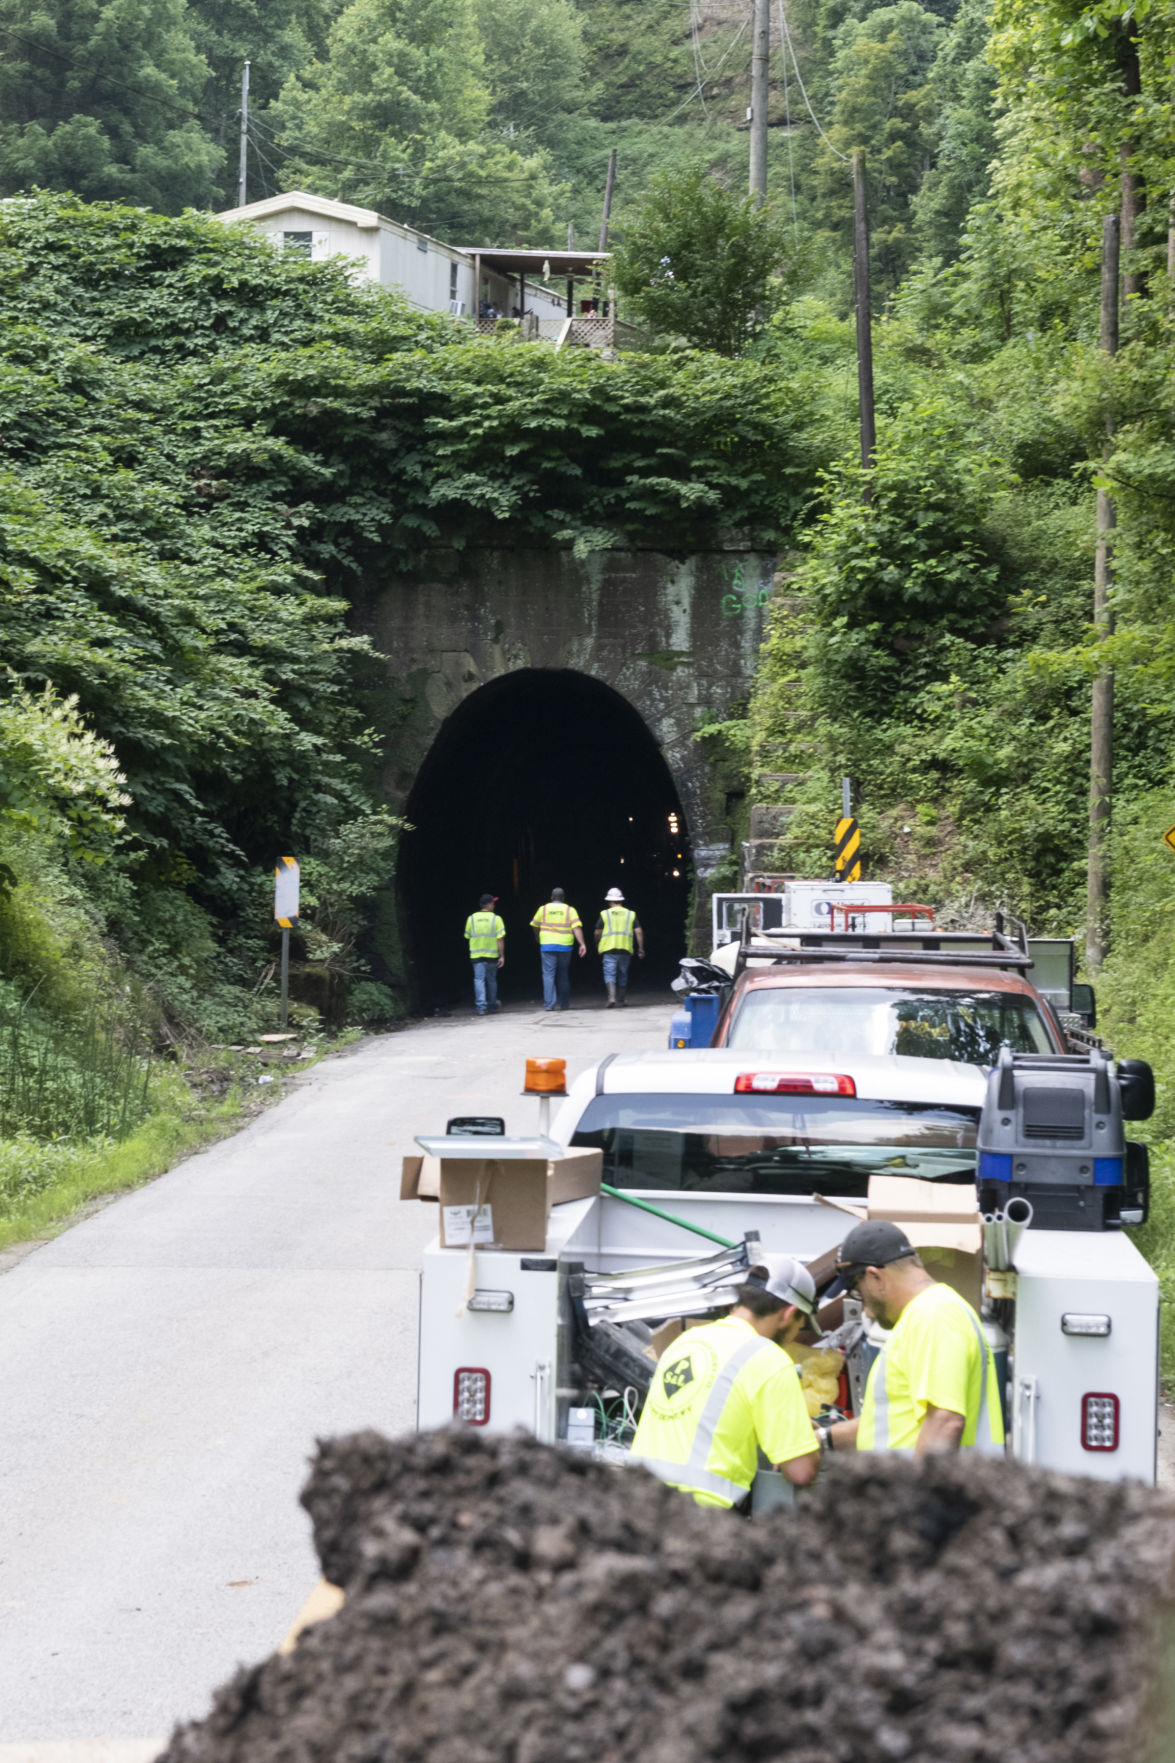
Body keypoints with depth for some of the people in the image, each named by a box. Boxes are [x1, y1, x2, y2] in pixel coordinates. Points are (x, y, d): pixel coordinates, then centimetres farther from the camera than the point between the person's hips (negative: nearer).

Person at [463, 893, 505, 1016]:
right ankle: (492, 1004, 29)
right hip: (492, 954, 0)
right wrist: (502, 956, -7)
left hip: (476, 955, 0)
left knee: (479, 979, -2)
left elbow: (467, 937, 8)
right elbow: (500, 939, -10)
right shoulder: (495, 919, -6)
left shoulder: (471, 918, 1)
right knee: (491, 980, 17)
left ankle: (481, 1006, -15)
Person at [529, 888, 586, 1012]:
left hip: (547, 946, -1)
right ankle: (564, 1004, 15)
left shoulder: (543, 909, 4)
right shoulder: (570, 910, 3)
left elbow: (535, 926, 11)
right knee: (563, 976, 12)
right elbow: (577, 928, -9)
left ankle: (549, 1004, -13)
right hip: (565, 946, 1)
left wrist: (539, 940, 28)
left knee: (548, 975, -2)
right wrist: (582, 944, -13)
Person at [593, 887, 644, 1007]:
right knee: (623, 974, 17)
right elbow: (638, 932, 3)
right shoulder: (631, 914, 10)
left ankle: (612, 997, -24)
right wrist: (641, 948, 6)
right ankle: (622, 998, 25)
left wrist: (597, 945, 23)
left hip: (609, 949, -3)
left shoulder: (604, 914, 4)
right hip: (626, 948, 3)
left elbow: (597, 933, 5)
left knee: (609, 974, -6)